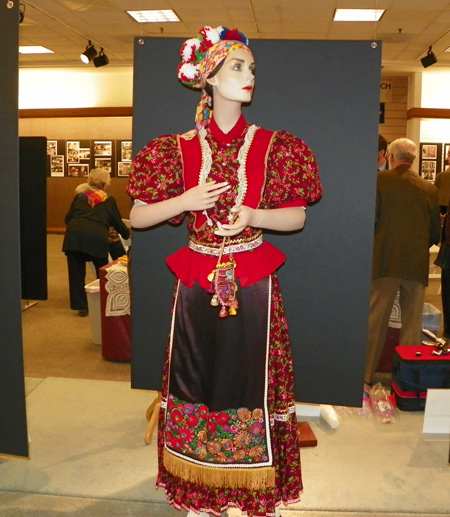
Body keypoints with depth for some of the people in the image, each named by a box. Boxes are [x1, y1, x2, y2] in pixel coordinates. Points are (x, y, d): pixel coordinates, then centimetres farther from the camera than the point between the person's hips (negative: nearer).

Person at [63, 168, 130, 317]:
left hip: (75, 234, 1)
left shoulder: (80, 196, 24)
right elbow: (117, 222, 26)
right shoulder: (109, 200, 21)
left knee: (77, 273, 12)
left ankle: (81, 306, 14)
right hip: (97, 236, -1)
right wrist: (127, 234, 46)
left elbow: (68, 218, 24)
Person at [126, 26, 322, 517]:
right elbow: (137, 218, 3)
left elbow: (297, 217, 3)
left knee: (251, 381, 4)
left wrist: (251, 215, -14)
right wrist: (186, 201, -12)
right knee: (197, 382, 7)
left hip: (252, 283, 0)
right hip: (197, 282, 1)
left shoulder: (272, 146, 2)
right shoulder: (180, 148, 2)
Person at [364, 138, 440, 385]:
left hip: (385, 262, -2)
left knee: (375, 321, 4)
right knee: (412, 323, 10)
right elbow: (435, 232, 8)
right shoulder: (429, 188, 6)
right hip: (417, 264, 3)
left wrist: (370, 247, 9)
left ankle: (365, 375, 9)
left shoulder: (380, 180, -4)